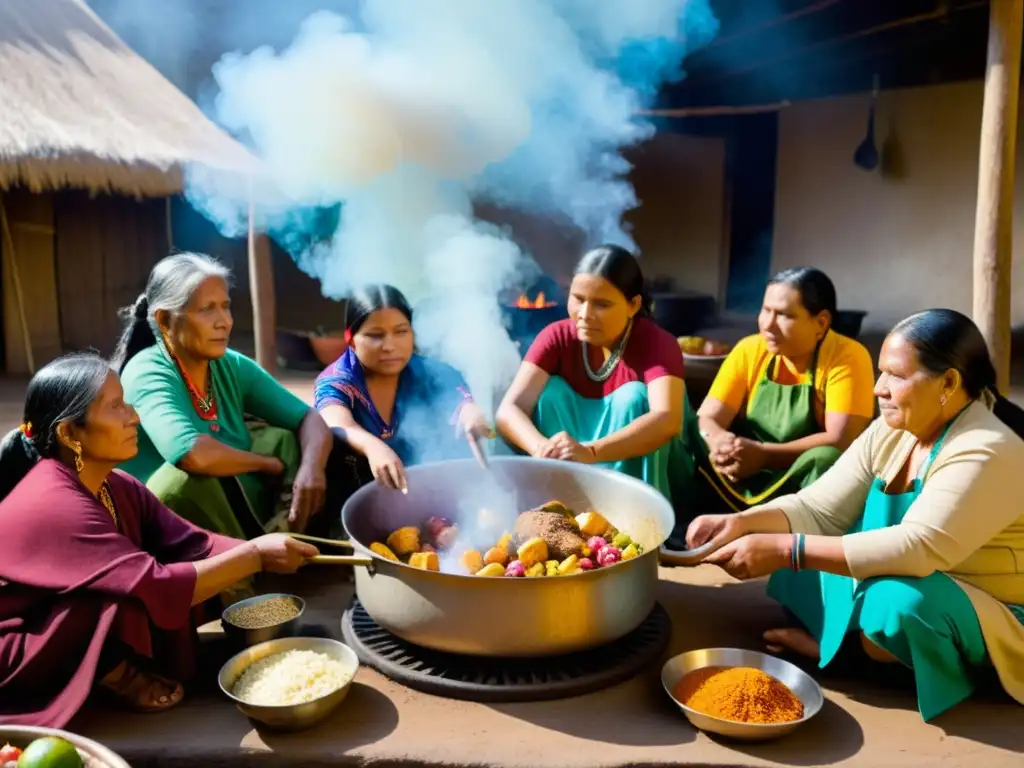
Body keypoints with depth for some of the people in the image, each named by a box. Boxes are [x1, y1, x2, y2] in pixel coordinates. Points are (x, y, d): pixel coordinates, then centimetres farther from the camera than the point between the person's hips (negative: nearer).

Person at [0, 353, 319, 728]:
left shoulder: (114, 486, -3)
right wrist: (255, 555, -30)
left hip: (80, 634, 8)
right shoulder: (55, 506, -30)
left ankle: (116, 663, 5)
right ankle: (113, 673, -4)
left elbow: (191, 544, -9)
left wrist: (260, 550, -23)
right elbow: (157, 589, -34)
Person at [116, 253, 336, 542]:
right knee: (189, 476, -32)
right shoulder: (147, 373, -19)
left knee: (287, 440, -4)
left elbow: (310, 419, -1)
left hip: (241, 512, 6)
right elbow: (193, 454, -37)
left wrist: (312, 466, -23)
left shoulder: (232, 366, 0)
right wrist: (270, 463, -19)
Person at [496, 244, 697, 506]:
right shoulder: (557, 336, -12)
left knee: (632, 395, -26)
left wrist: (590, 452, -54)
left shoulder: (657, 343, -20)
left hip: (643, 470, -2)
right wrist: (543, 449, -46)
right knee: (553, 390, -20)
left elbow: (667, 420, -38)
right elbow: (509, 409, -23)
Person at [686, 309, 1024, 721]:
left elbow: (918, 550, -37)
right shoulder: (890, 431, -3)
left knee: (897, 603, -35)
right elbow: (818, 510, -5)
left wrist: (786, 548, -40)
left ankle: (836, 644, -8)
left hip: (987, 617, -6)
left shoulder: (986, 454, -25)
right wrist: (741, 522, -23)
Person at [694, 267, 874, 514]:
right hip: (748, 476, 3)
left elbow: (840, 440, -21)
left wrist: (764, 454, -29)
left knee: (826, 458, -33)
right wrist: (720, 442, -30)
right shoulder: (749, 350, -2)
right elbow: (707, 418, -6)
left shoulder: (848, 357, -13)